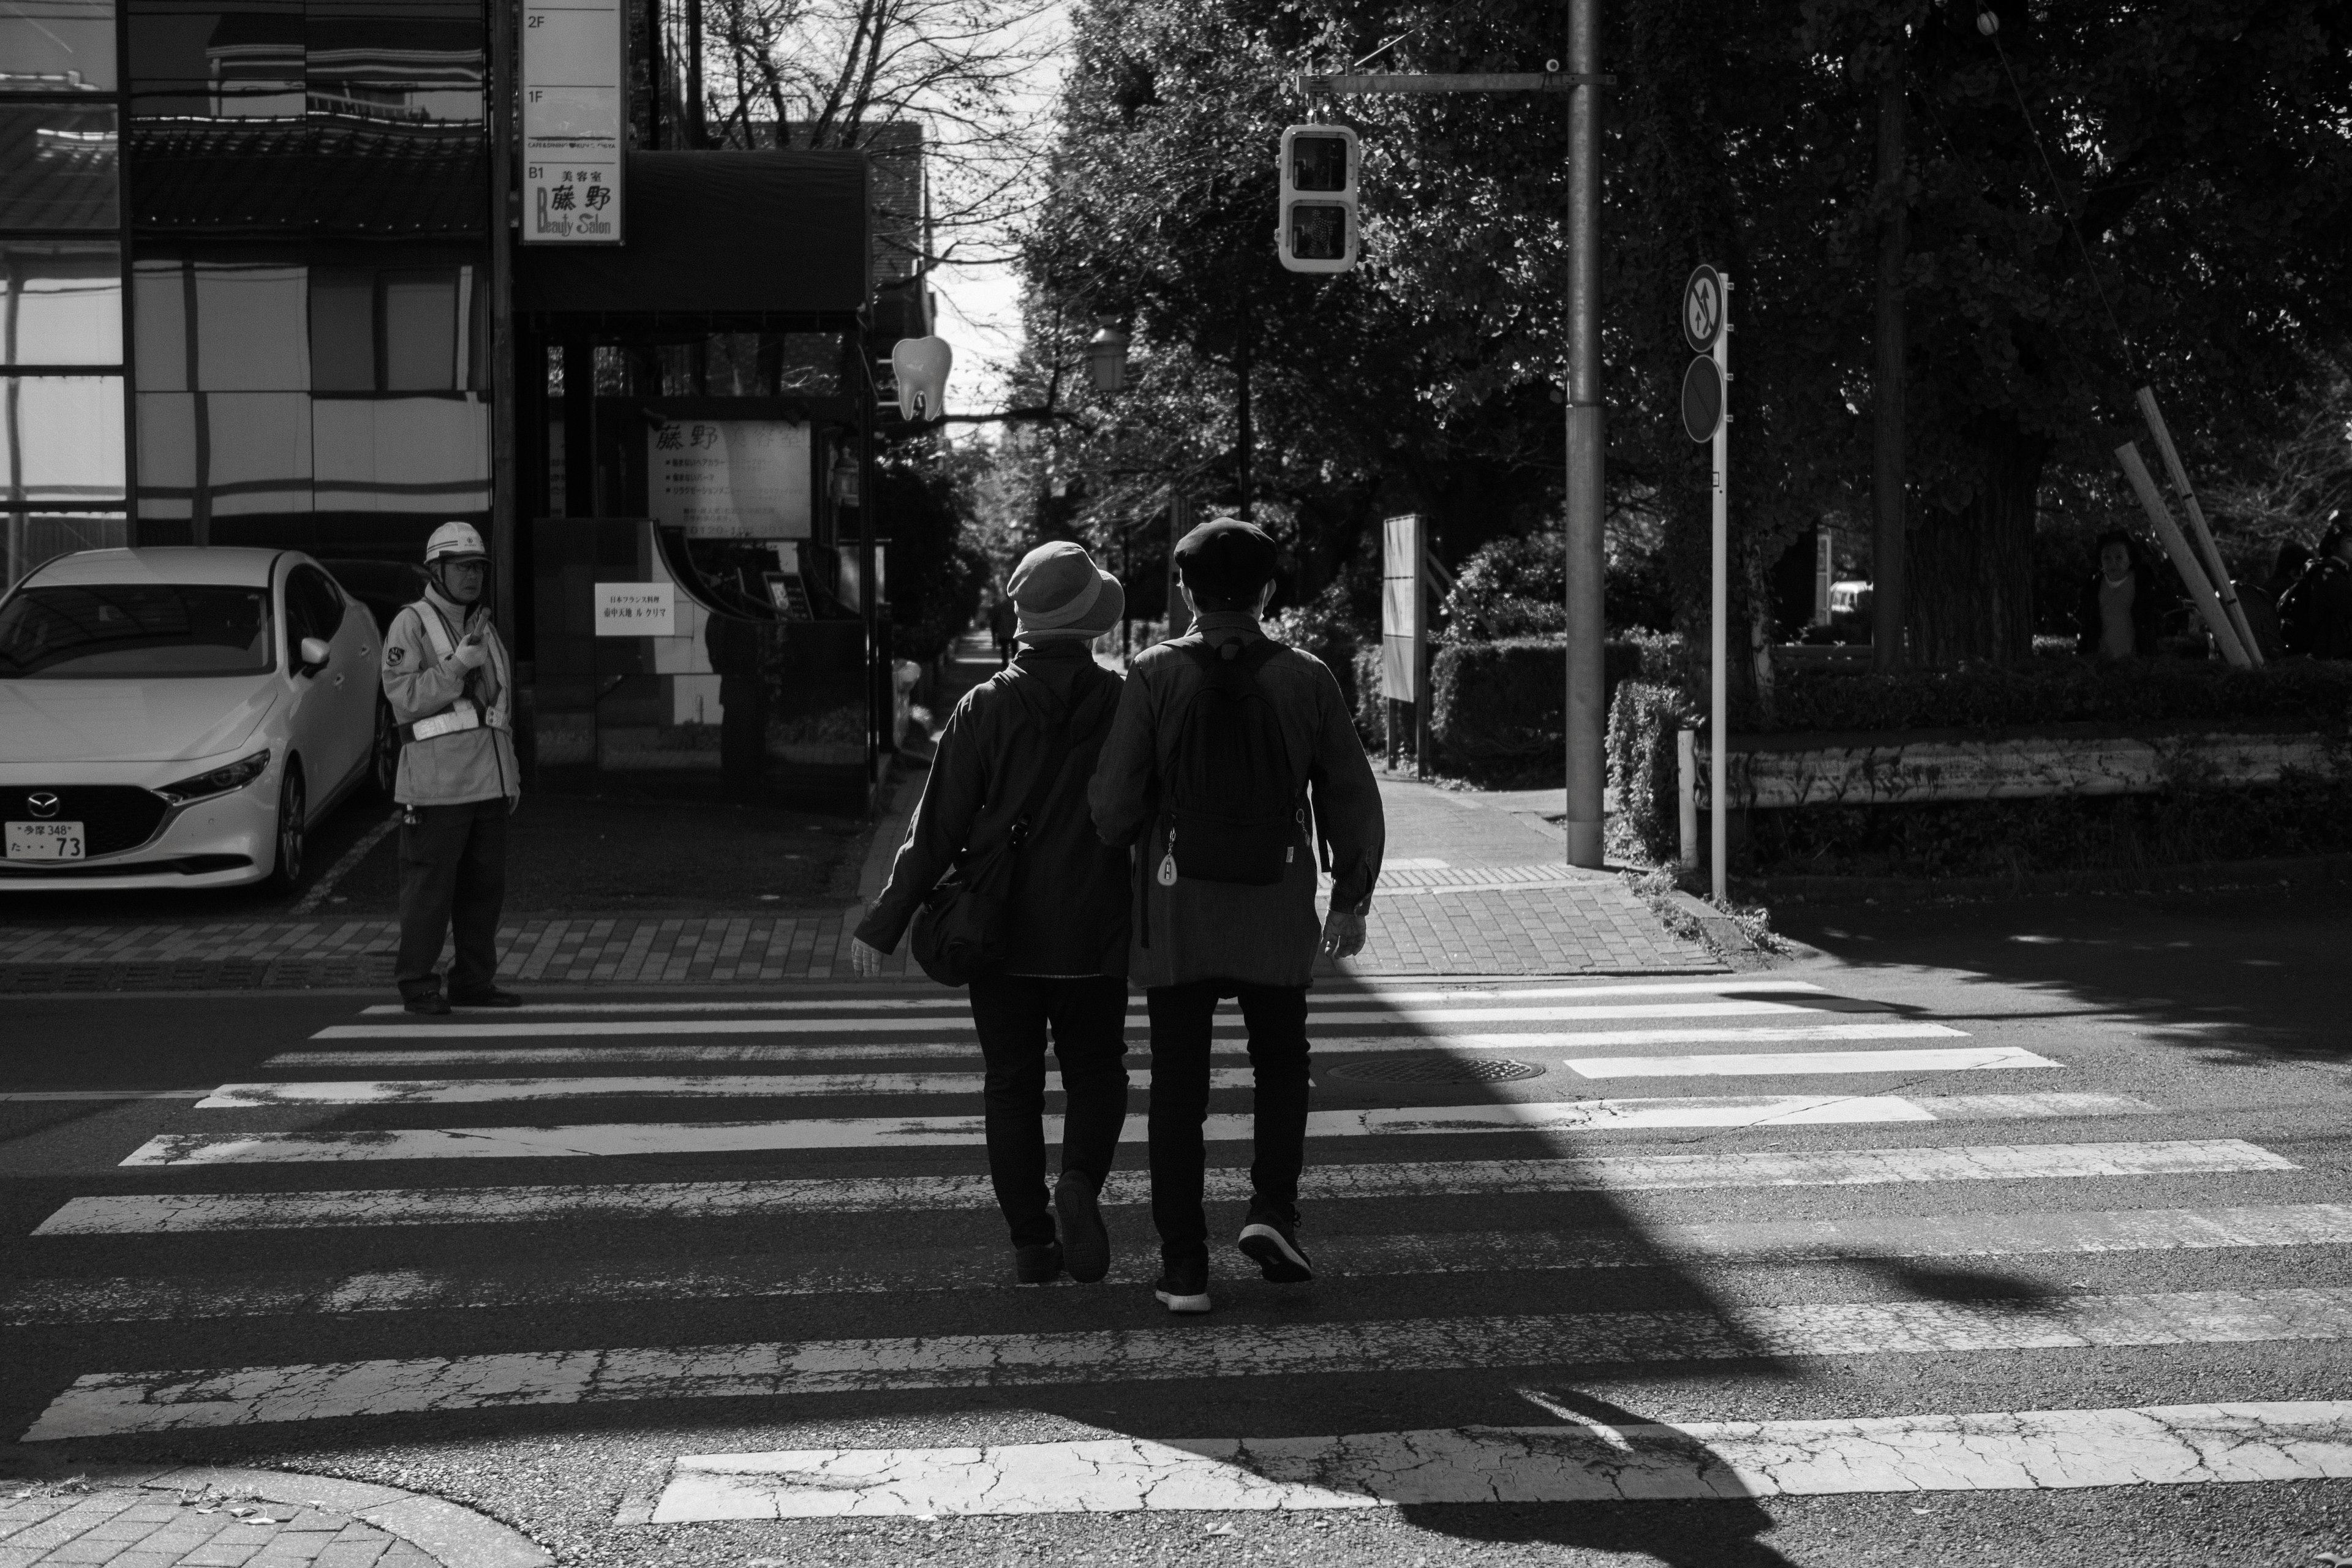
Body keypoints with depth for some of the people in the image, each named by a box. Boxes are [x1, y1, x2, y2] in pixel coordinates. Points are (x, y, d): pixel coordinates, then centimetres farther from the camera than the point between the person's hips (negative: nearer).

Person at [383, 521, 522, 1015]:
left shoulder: (485, 628, 17)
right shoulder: (410, 626, -4)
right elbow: (406, 698, -14)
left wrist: (512, 774, 17)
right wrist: (459, 663, -21)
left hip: (487, 781, 7)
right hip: (437, 783, -7)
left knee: (485, 886, 7)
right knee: (430, 887, -4)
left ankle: (474, 982, 14)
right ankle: (417, 985, 3)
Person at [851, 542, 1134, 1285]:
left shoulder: (985, 708, -6)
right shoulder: (1125, 704, -6)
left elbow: (938, 827, -8)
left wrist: (884, 924, -3)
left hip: (1001, 936, 0)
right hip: (1094, 936, 0)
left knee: (1012, 1085, 10)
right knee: (1095, 1075, 16)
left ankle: (1032, 1242, 9)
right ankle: (1080, 1182, -10)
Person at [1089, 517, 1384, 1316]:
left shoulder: (1155, 675, -6)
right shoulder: (1307, 679, -1)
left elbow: (1115, 802, -10)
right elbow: (1353, 802, 2)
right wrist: (1352, 899, 14)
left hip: (1175, 909, -1)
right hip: (1277, 915, 1)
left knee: (1177, 1090, 6)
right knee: (1281, 1069, 20)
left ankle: (1184, 1269, 6)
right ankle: (1272, 1211, 2)